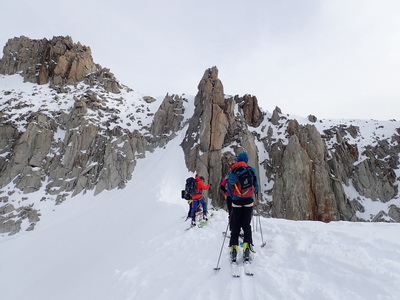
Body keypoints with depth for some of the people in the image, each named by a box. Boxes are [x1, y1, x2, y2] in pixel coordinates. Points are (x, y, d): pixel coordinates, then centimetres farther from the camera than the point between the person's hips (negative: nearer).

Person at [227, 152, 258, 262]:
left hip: (236, 201, 1)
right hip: (248, 201, 0)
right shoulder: (251, 170, 0)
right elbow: (256, 186, 5)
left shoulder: (232, 171, 2)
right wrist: (254, 193, 25)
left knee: (235, 226, 7)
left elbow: (229, 187, 4)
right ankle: (247, 247, 0)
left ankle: (234, 248, 1)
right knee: (247, 225, 8)